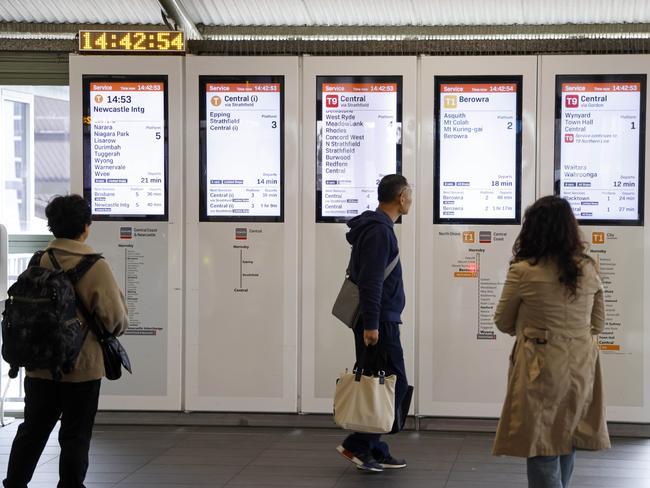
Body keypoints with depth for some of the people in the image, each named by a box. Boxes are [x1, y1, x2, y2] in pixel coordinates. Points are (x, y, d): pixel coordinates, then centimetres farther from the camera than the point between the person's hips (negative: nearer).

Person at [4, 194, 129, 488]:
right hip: (82, 367, -4)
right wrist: (119, 325, 9)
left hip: (40, 366, 4)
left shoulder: (38, 262, -2)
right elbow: (115, 319, -14)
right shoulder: (94, 266, -14)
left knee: (32, 431, 16)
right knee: (75, 437, 6)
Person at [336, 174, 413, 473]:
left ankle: (375, 452, 14)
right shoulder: (380, 231, -16)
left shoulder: (376, 227, 16)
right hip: (378, 323, -10)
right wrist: (370, 324, -26)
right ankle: (357, 445, -5)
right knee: (394, 385, -7)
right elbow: (370, 282, -23)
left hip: (378, 321, 10)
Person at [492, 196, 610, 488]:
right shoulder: (588, 270, 0)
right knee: (566, 443, 20)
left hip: (542, 368, -5)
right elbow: (598, 324, 11)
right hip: (581, 367, 5)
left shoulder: (523, 271, -13)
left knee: (542, 449, 1)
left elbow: (503, 324, 0)